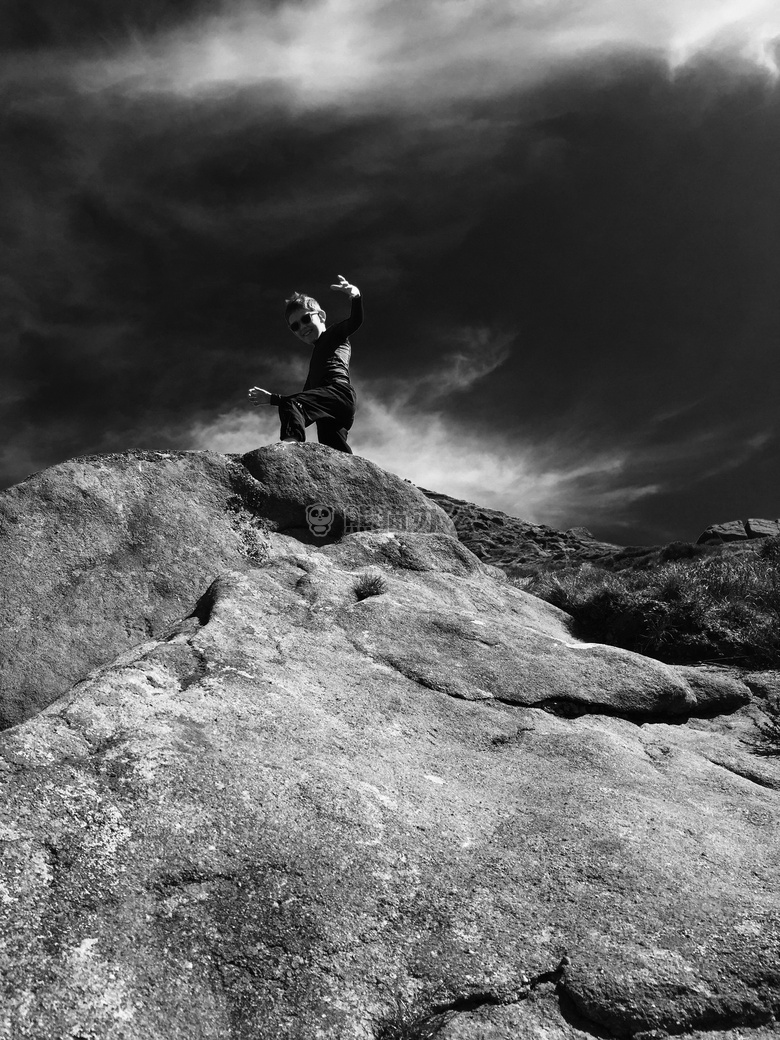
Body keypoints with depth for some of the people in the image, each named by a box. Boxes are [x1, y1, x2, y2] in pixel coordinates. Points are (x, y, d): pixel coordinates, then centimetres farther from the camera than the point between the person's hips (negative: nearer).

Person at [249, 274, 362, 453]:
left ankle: (291, 441, -53)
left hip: (339, 390, -8)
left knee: (290, 405, -26)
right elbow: (304, 399, 42)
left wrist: (355, 296, -24)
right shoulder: (316, 357, 40)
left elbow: (355, 321, -4)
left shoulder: (335, 334, 20)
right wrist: (272, 398, 43)